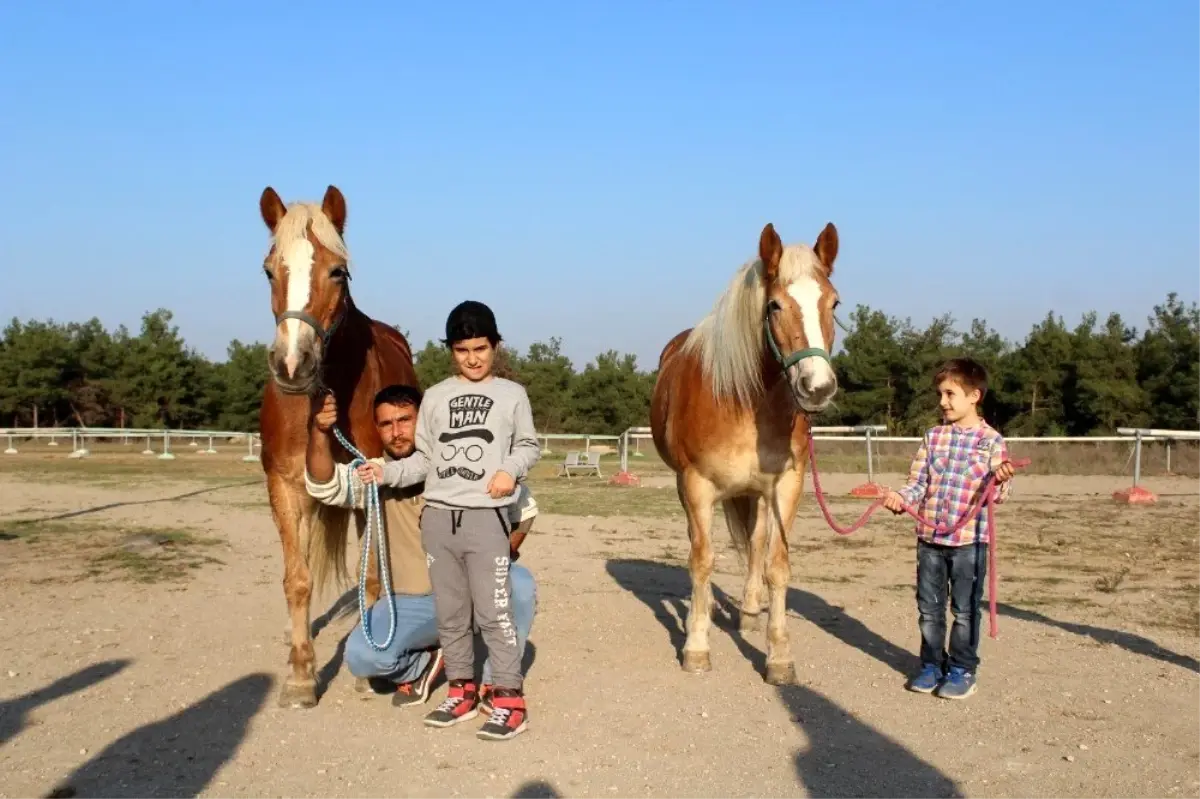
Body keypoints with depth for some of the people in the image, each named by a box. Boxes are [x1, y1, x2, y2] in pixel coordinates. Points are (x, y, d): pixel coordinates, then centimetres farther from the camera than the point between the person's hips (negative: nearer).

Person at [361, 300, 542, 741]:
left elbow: (529, 445, 8)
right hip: (438, 517, 4)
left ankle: (510, 700, 3)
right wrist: (388, 472, -3)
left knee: (493, 612, -5)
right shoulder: (435, 396, 9)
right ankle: (462, 691, 25)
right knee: (449, 613, 12)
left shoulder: (512, 394, 3)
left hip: (487, 518, -4)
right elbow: (424, 457, 11)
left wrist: (511, 468, -11)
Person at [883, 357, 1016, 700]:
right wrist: (902, 497, -13)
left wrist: (1001, 480, -27)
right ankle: (932, 664, 26)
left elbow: (999, 495, -6)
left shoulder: (992, 441, -5)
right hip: (929, 537, 4)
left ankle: (962, 669, 20)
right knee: (929, 607, 12)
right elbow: (918, 481, 6)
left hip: (969, 540, -4)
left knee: (965, 609, 6)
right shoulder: (933, 436, 5)